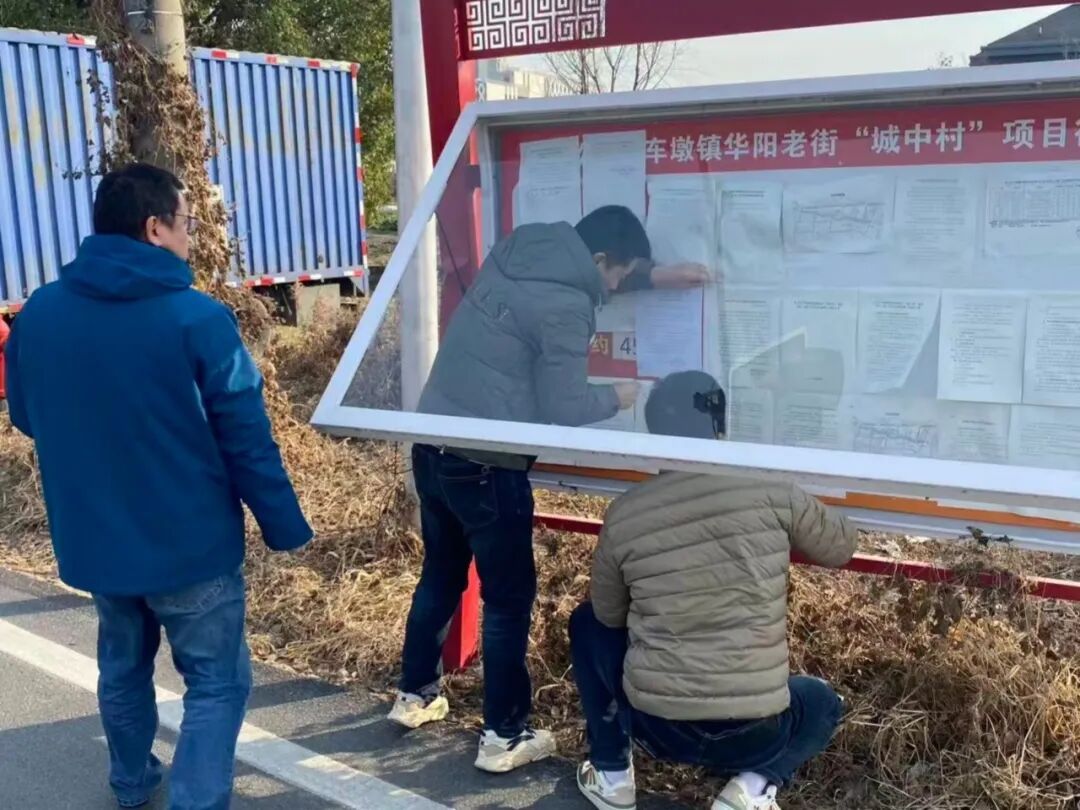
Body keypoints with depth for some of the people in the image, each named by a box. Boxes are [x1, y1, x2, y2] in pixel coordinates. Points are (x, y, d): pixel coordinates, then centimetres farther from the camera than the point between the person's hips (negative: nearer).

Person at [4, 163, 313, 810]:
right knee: (218, 681, 8)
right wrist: (286, 527, -5)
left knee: (124, 667, 26)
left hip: (92, 540, 6)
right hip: (190, 542, -6)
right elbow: (247, 440, -16)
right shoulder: (197, 316, -19)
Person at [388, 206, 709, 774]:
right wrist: (619, 397, 4)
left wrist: (655, 276, 26)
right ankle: (504, 735, 17)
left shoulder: (521, 250, 7)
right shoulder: (565, 306, -17)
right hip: (485, 465, -9)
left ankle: (415, 694, 39)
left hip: (434, 445, 9)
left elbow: (594, 277, 28)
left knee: (441, 575, 24)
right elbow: (563, 410, -13)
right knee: (509, 598, 7)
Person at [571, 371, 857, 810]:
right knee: (823, 704, 34)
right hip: (752, 733, 0)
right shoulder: (770, 491, -9)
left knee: (587, 624, 27)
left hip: (657, 725, 0)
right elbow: (841, 548, 9)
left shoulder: (622, 516, -6)